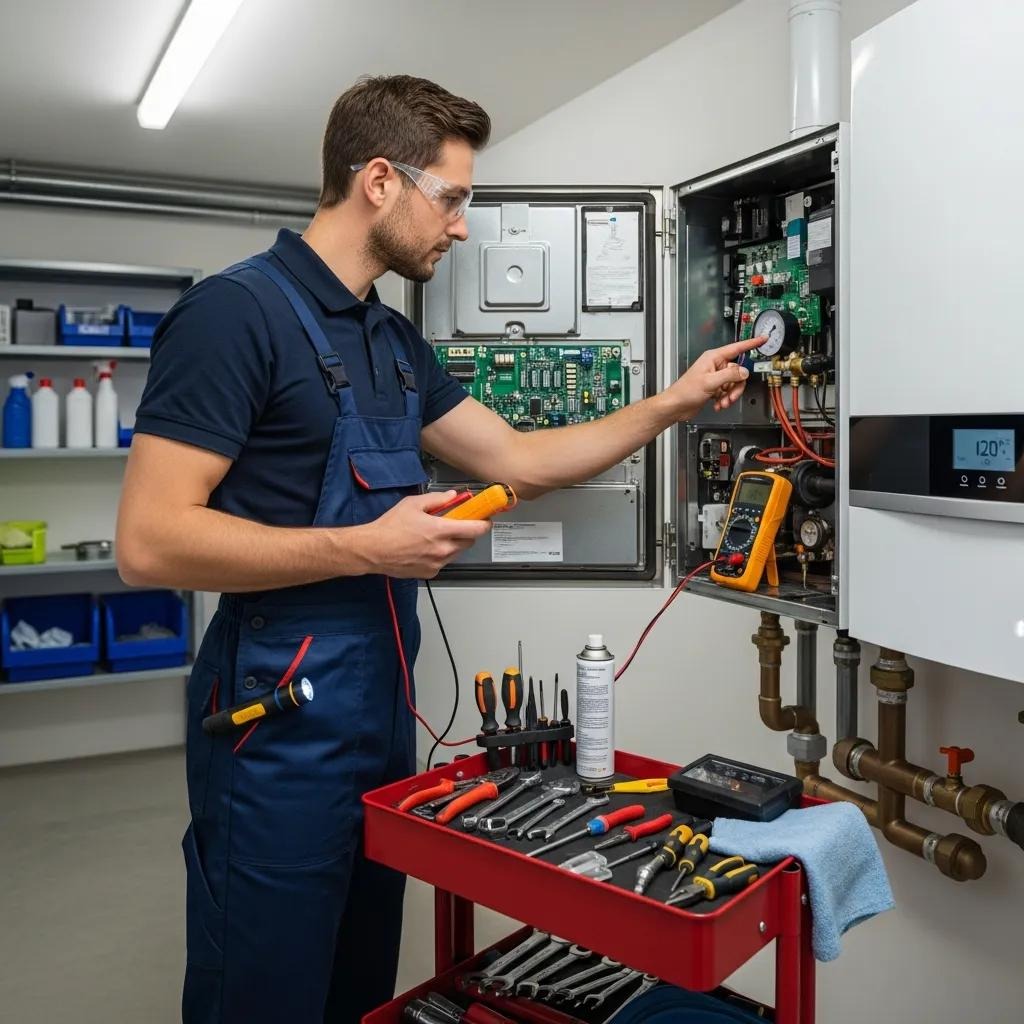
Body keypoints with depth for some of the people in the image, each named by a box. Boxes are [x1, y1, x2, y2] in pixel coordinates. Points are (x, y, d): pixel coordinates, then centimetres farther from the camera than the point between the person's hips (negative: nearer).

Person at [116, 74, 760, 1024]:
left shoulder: (394, 340, 11)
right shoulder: (235, 311, -15)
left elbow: (519, 460, 15)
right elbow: (150, 541, -21)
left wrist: (674, 402, 13)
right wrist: (368, 547, -21)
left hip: (380, 711, 8)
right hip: (280, 725, -8)